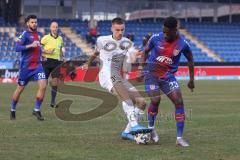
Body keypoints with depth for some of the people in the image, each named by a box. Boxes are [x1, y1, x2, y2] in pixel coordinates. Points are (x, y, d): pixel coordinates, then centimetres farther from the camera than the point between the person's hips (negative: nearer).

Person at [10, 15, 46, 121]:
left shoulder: (39, 35, 10)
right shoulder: (25, 34, -10)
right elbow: (17, 48, -22)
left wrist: (41, 53, 11)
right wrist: (30, 45, -30)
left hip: (37, 65, 5)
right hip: (26, 66, -5)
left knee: (43, 86, -12)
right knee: (20, 89, 6)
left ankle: (37, 110, -1)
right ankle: (12, 111, 25)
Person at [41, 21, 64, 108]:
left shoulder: (60, 38, 12)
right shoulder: (46, 38, -3)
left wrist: (61, 58, 13)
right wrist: (47, 52, -15)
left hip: (56, 62, 3)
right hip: (47, 61, -3)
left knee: (55, 82, -7)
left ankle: (53, 101, 0)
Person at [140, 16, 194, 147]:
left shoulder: (182, 44, -9)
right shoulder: (156, 38, -10)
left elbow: (190, 59, 9)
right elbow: (146, 51, 10)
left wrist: (191, 79, 12)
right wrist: (142, 67, 6)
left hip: (168, 76, 1)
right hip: (151, 73, -1)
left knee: (179, 102, -13)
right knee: (155, 100, -18)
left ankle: (179, 138, -7)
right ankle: (151, 128, 12)